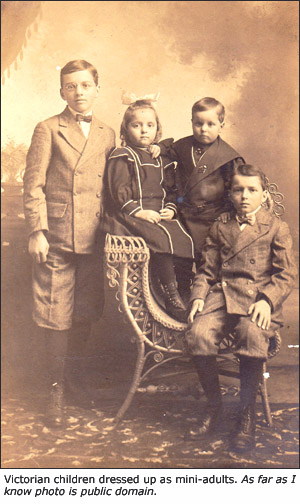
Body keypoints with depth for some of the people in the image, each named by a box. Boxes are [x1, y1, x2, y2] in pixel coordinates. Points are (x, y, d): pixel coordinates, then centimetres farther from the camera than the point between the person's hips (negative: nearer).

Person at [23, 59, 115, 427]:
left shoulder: (107, 135, 13)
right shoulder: (48, 130, 2)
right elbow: (33, 185, -3)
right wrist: (37, 231, -10)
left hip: (94, 241, 4)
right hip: (57, 239, -3)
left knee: (85, 315, 11)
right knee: (57, 317, 1)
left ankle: (75, 379, 30)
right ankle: (57, 390, 16)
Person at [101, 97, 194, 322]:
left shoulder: (161, 159, 19)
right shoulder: (122, 157, 1)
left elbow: (170, 189, 20)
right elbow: (118, 191, -8)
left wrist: (170, 208, 1)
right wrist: (138, 211, -17)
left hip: (159, 215, 6)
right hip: (129, 216, -6)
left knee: (183, 235, -18)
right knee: (163, 237, -28)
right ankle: (172, 297, -20)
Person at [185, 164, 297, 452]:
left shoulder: (276, 228, 11)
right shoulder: (219, 229, 22)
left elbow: (286, 274, 4)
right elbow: (207, 271, 19)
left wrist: (267, 300, -14)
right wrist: (198, 297, -1)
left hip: (258, 299, -3)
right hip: (221, 295, 3)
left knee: (252, 333, -36)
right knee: (197, 333, -28)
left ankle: (247, 416, -18)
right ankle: (213, 405, -4)